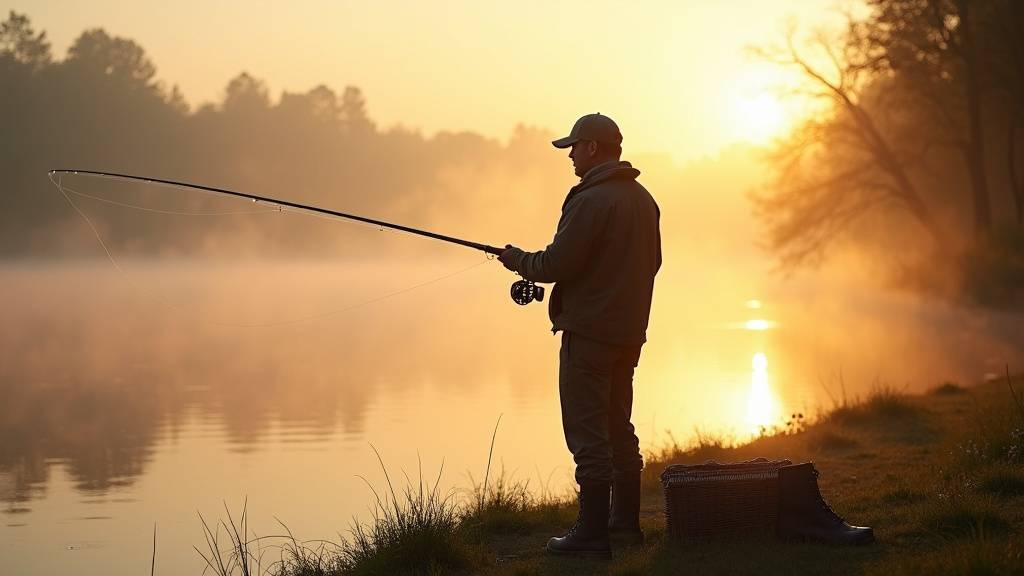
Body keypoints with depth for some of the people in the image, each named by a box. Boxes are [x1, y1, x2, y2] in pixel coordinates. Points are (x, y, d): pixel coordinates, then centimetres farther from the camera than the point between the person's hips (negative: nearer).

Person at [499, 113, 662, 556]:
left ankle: (592, 532, -5)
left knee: (587, 431, -6)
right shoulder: (643, 200, 12)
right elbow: (651, 262, 20)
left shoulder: (591, 201, -17)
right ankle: (625, 523, 21)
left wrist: (518, 260, 0)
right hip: (629, 331, 9)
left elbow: (556, 264, -18)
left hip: (589, 330, -9)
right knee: (617, 426, 16)